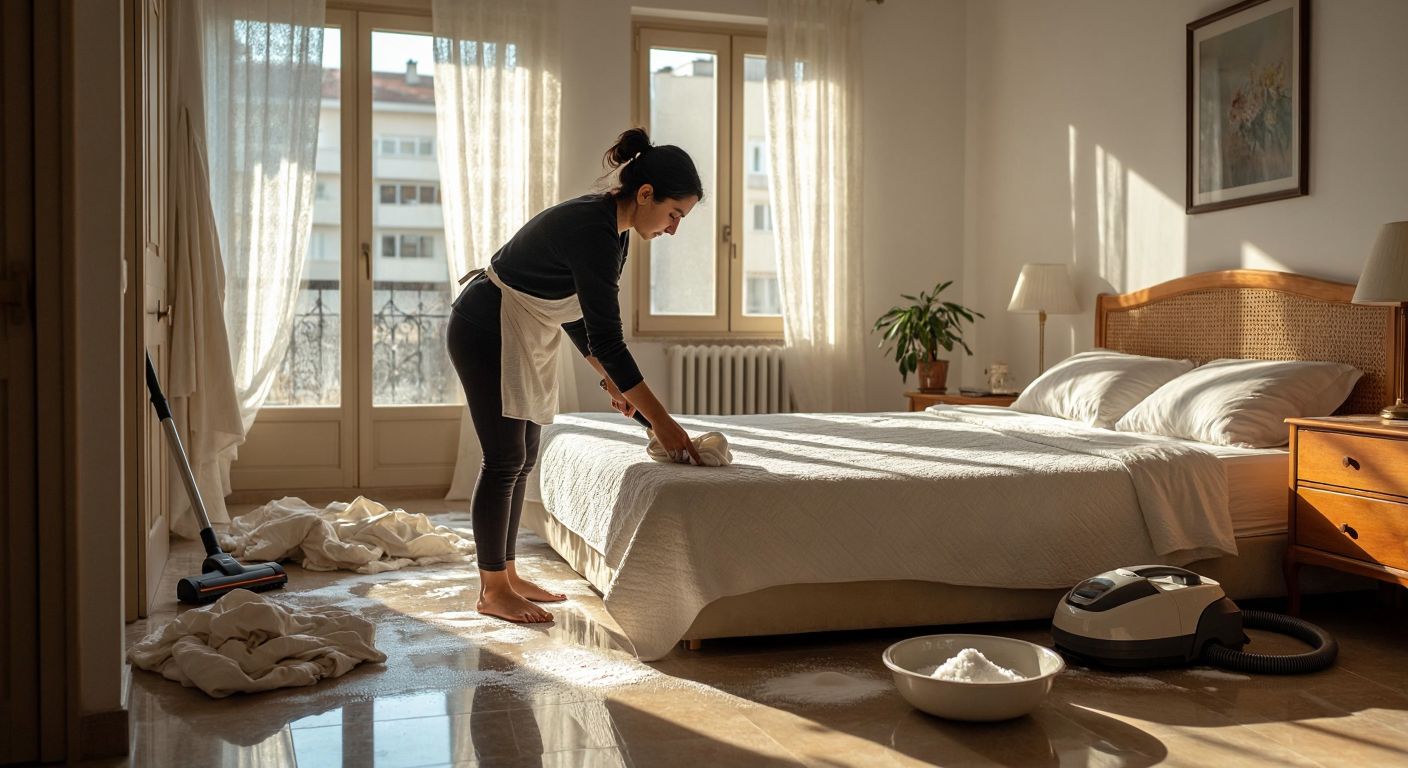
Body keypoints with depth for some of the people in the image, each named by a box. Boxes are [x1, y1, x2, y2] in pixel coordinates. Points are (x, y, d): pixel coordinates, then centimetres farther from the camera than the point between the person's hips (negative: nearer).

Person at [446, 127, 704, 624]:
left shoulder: (610, 227, 2)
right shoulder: (593, 231, -28)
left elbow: (577, 313, 12)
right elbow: (606, 337, -31)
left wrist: (610, 379, 9)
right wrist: (661, 420, -30)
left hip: (521, 337, 10)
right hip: (484, 333, -10)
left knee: (522, 458, 11)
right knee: (505, 459, -6)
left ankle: (507, 577, 21)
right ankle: (492, 592, 5)